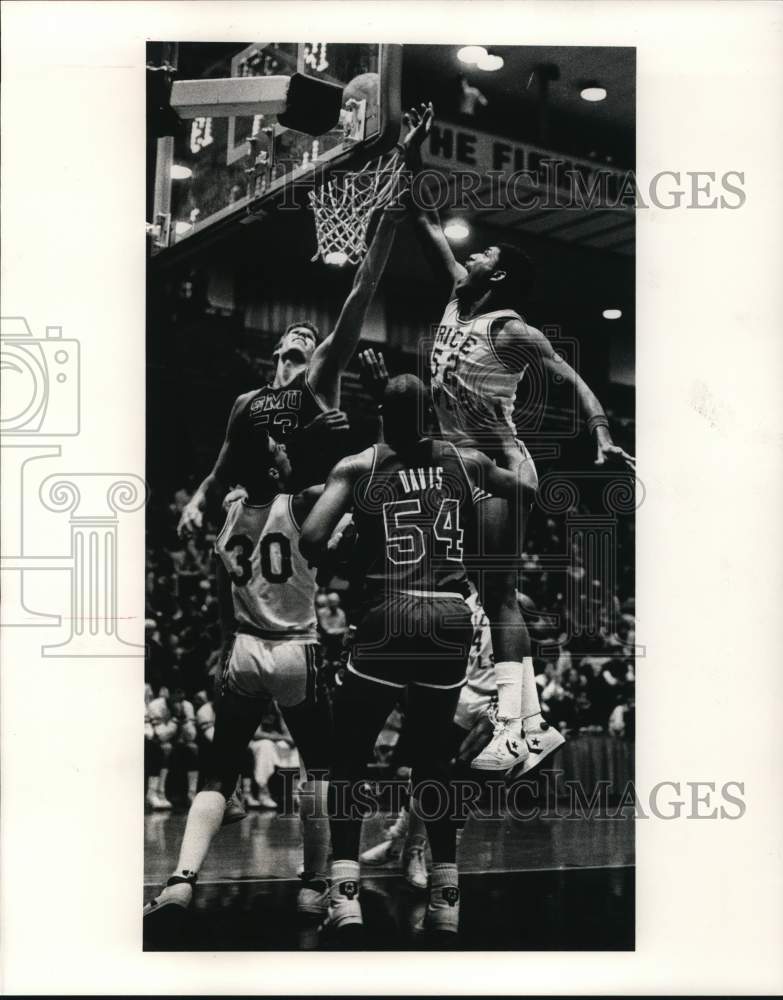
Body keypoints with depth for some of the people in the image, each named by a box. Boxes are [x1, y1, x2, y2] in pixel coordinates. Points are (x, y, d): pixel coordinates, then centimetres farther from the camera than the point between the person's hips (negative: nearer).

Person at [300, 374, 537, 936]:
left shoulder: (357, 467, 4)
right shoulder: (466, 462, 11)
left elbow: (311, 541, -8)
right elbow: (527, 491, 27)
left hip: (389, 617, -3)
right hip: (452, 619, 3)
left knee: (349, 757, 10)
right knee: (434, 758, 18)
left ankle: (346, 894, 2)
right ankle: (447, 899, 20)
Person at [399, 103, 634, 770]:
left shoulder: (511, 332, -12)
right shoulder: (458, 300, 9)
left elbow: (574, 381, -15)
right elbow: (429, 228, 16)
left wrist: (603, 438, -29)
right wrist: (413, 159, 12)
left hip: (498, 468, -8)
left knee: (498, 595, -11)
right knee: (495, 596, 8)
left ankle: (514, 733, -9)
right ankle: (534, 726, 13)